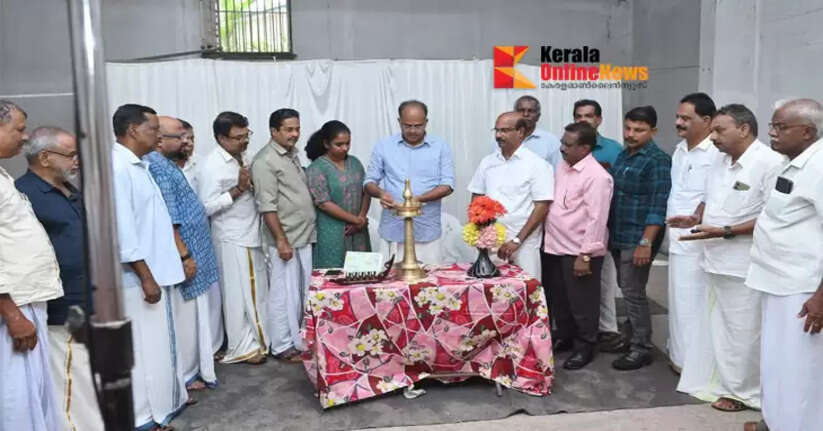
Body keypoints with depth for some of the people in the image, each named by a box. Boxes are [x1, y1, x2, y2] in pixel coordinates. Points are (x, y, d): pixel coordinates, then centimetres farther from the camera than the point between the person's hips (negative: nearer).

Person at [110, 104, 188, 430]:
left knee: (160, 343, 19)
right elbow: (123, 230, -22)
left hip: (154, 271, 10)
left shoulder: (138, 165, 12)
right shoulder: (117, 168, -18)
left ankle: (165, 401, 32)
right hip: (139, 278, -10)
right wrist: (146, 277, -20)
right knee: (145, 348, 1)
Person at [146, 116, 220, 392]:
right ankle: (184, 376, 14)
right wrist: (185, 256, -21)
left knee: (193, 315, 18)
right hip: (184, 254, -10)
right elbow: (167, 220, -23)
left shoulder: (167, 164, 13)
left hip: (194, 250, 10)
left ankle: (193, 367, 30)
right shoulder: (157, 166, -19)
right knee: (184, 317, 1)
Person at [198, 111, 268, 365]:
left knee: (257, 292, 15)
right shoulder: (212, 165, -16)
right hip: (233, 240, -8)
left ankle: (258, 338, 28)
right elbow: (207, 207, -20)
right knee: (239, 295, 1)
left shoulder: (242, 158, 10)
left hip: (252, 235, 8)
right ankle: (241, 348, 12)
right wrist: (238, 188, -24)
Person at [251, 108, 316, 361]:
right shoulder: (266, 161, -13)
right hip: (285, 239, -9)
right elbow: (267, 206, -18)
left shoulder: (292, 155, 14)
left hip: (304, 236, 9)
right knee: (285, 294, 0)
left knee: (303, 292, 14)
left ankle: (298, 338, 27)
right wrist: (281, 240, -20)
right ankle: (282, 345, 12)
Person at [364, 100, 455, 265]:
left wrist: (419, 199, -17)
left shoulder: (440, 147, 3)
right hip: (392, 231, 1)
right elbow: (369, 182, 8)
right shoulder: (383, 146, 5)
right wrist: (380, 193, -16)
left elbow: (447, 185, -2)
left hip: (428, 232, 0)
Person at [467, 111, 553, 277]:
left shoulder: (537, 164, -5)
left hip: (523, 245, -4)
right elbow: (476, 198, 16)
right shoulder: (487, 162, 11)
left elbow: (542, 206, -9)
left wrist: (517, 240, -13)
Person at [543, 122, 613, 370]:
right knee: (558, 297, 20)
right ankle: (565, 335, 38)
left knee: (581, 302, 6)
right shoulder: (563, 167, 8)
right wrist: (548, 239, 14)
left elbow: (596, 219, -20)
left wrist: (585, 256, -21)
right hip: (556, 247, 8)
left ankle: (585, 347, 22)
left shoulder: (596, 176, -17)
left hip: (579, 252, -8)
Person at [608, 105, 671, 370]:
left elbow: (658, 205, -18)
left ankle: (641, 349, 9)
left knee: (633, 292, -3)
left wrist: (646, 242, -23)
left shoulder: (657, 160, -12)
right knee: (626, 289, 16)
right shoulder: (623, 154, 12)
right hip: (618, 236, 7)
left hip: (638, 238, -7)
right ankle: (631, 335, 31)